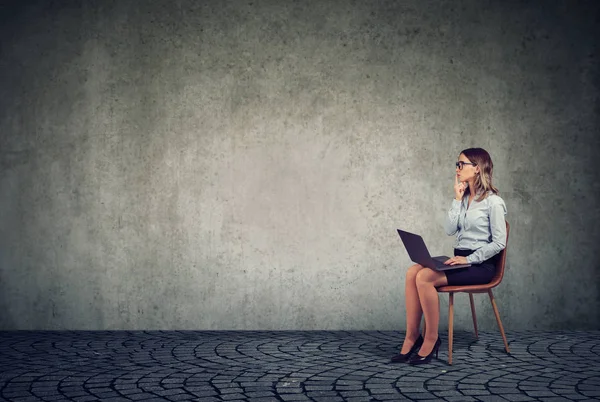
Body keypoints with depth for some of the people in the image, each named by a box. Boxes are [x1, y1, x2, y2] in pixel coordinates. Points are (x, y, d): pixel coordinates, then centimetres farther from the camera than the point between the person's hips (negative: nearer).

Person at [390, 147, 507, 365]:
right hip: (460, 259, 7)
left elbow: (499, 242, -11)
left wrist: (469, 259, -17)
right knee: (413, 272, -18)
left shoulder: (493, 201, -7)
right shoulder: (464, 197, 14)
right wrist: (457, 199, -1)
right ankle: (412, 337, -18)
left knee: (425, 278, -27)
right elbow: (449, 230, 4)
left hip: (481, 264, -7)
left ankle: (431, 339, -15)